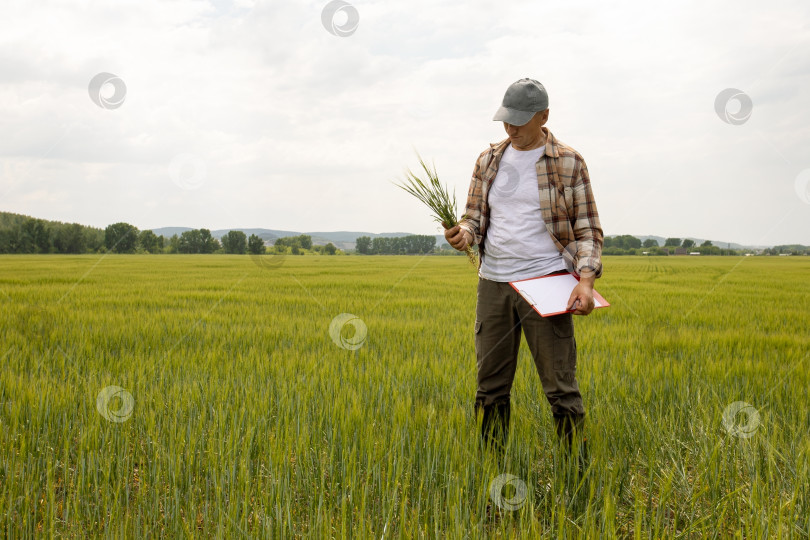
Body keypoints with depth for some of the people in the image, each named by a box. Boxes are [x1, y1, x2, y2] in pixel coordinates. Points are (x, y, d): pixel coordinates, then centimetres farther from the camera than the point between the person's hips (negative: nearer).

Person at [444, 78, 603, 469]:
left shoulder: (568, 163, 0)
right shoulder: (489, 160, 11)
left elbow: (587, 228, 0)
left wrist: (586, 280, -15)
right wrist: (463, 233, -9)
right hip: (493, 283, 4)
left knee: (560, 386, -2)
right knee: (491, 386, 9)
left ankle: (577, 469, 11)